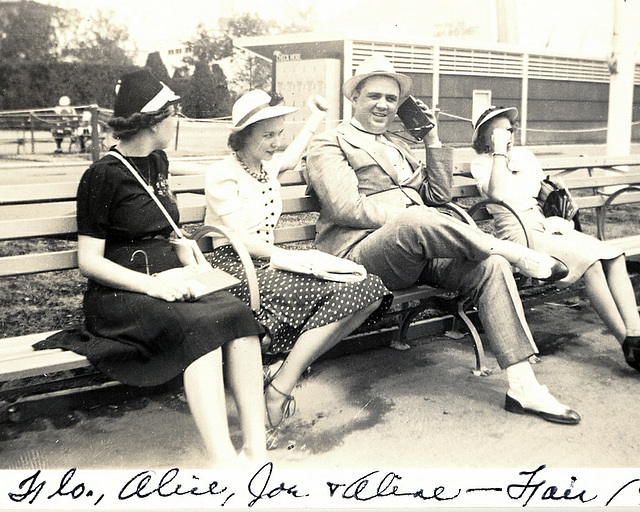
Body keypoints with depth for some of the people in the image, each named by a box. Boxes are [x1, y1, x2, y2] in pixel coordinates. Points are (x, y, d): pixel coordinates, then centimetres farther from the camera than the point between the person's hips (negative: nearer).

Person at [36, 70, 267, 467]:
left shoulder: (158, 163, 17)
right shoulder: (103, 176, -6)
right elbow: (89, 261, -8)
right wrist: (151, 285, -20)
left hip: (169, 282, 6)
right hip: (119, 295, -6)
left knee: (237, 313, -25)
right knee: (200, 326, -35)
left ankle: (256, 448, -28)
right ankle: (223, 459, -36)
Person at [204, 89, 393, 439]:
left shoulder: (266, 165, 18)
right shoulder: (222, 174, -6)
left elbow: (290, 158, 44)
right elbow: (238, 239, -16)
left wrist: (316, 119, 44)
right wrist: (286, 256, -25)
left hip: (267, 262, 8)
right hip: (236, 269, -8)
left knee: (368, 289, -16)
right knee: (338, 291, -30)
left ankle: (281, 381, -15)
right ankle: (282, 385, -20)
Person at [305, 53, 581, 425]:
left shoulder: (397, 145, 30)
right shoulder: (330, 144, 7)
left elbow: (439, 196, 23)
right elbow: (345, 207, -10)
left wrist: (433, 144, 12)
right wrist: (408, 218, -16)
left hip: (417, 252, 7)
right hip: (365, 252, -6)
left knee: (491, 265, -20)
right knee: (413, 222, -39)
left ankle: (523, 387, -23)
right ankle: (514, 251, -18)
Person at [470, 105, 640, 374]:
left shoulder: (523, 154, 22)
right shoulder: (481, 163, 2)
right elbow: (498, 194, -19)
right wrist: (499, 151, -12)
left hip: (546, 226, 7)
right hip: (517, 232, -7)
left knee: (614, 256, -19)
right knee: (590, 260, -29)